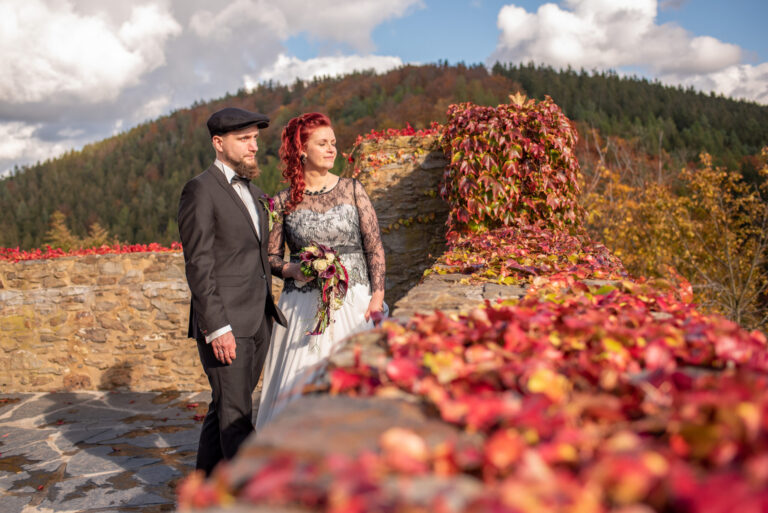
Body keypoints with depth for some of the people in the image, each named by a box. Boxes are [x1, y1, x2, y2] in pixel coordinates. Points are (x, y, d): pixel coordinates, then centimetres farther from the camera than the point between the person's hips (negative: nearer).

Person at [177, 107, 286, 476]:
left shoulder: (254, 193, 16)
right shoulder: (200, 190, -10)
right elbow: (198, 265, -15)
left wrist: (268, 313, 15)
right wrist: (218, 328, -19)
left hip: (257, 322, 8)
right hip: (223, 325, -8)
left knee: (226, 409, 17)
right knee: (236, 417, -1)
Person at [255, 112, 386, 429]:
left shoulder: (352, 190, 5)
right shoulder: (283, 202, 4)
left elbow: (375, 247, 4)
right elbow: (271, 257, 9)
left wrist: (377, 296, -4)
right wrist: (292, 269, -12)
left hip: (354, 303, 0)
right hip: (303, 306, 0)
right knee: (300, 386, -3)